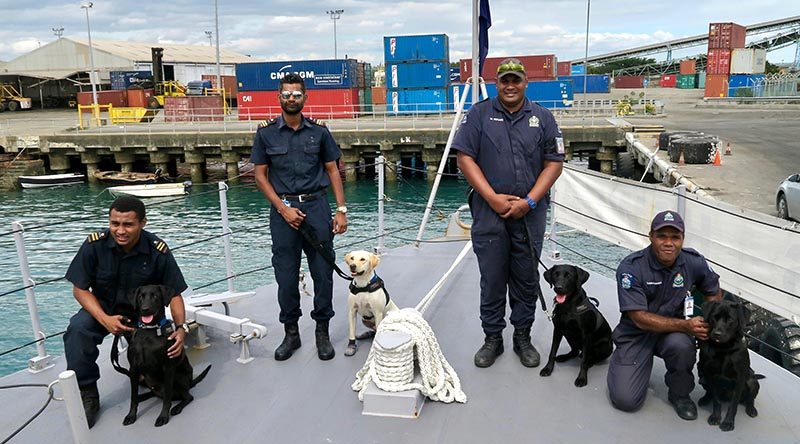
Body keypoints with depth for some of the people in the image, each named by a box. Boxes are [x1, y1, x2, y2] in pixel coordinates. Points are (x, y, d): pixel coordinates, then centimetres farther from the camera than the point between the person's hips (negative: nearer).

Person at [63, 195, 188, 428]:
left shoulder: (158, 251, -19)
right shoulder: (95, 244, -18)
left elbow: (174, 294, -11)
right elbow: (80, 289, -9)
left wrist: (181, 327, -28)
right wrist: (105, 319, -24)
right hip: (102, 308, 1)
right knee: (77, 329, -31)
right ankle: (87, 394, -12)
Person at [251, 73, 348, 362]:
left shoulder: (319, 132, 6)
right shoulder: (266, 133, 4)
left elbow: (333, 171, 7)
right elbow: (260, 175, 4)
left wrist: (341, 210, 0)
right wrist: (283, 208, -7)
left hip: (316, 206, 0)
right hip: (283, 209, 0)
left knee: (323, 272, 3)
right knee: (286, 275, 5)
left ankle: (322, 332, 16)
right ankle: (291, 333, 20)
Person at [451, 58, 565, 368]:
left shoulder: (542, 118, 8)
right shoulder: (479, 114, 4)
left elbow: (554, 163, 4)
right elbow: (465, 158, -3)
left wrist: (529, 201, -8)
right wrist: (493, 198, -11)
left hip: (530, 214, 2)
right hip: (489, 212, -1)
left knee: (527, 279, 9)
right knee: (492, 279, 5)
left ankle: (523, 337, 24)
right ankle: (492, 338, 19)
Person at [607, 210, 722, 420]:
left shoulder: (693, 262, -9)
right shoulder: (631, 267, -21)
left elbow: (713, 292, 11)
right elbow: (640, 319, -23)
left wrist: (709, 325, -8)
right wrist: (686, 326, -31)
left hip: (673, 330, 3)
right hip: (636, 334, -2)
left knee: (681, 345, -35)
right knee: (626, 400, -14)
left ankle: (680, 394, -3)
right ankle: (622, 363, 21)